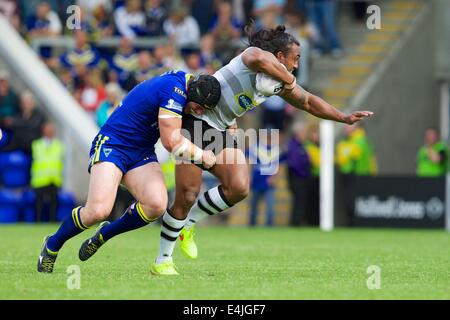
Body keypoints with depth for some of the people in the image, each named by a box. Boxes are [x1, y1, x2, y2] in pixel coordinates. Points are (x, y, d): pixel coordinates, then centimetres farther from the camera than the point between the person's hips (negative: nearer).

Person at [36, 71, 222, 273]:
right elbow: (171, 142, -22)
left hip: (141, 153, 8)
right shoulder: (174, 90, -24)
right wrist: (201, 156, -7)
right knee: (99, 210, -24)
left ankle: (104, 234, 7)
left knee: (157, 205, -18)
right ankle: (52, 245, 4)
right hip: (111, 145, -8)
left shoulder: (184, 80, 4)